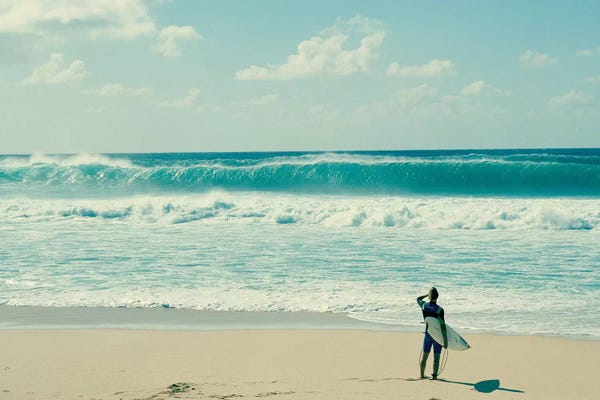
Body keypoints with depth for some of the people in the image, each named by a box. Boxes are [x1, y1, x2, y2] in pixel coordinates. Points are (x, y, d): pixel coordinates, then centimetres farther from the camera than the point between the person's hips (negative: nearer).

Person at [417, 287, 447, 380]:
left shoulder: (424, 306, -7)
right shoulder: (439, 310, -19)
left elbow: (418, 299, 18)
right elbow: (443, 326, -20)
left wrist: (427, 294, 12)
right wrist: (445, 340, -16)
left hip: (428, 333, 4)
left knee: (425, 355, 13)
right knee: (436, 356, 3)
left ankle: (422, 375, 20)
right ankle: (434, 375, -1)